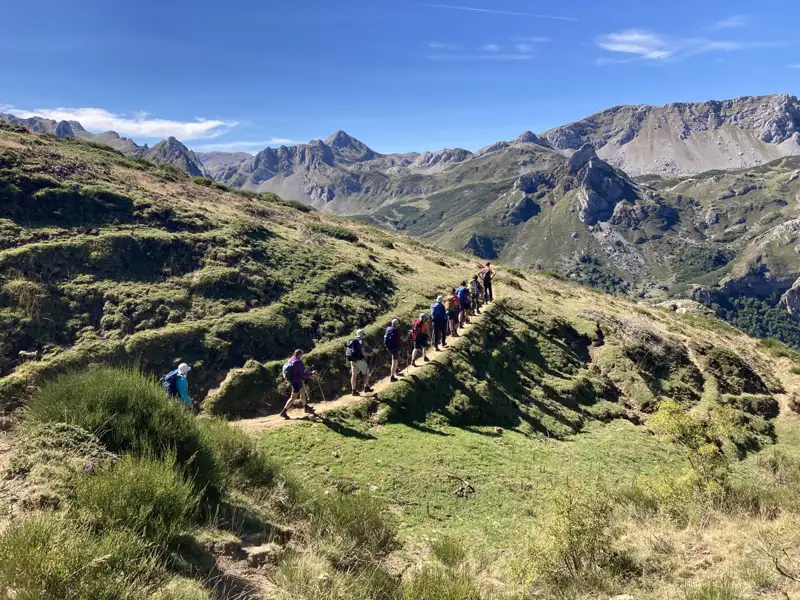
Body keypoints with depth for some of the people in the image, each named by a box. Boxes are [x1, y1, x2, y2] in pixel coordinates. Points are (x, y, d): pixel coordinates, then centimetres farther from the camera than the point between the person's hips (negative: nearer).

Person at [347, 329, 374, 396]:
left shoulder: (351, 341, 12)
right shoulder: (361, 341, -11)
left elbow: (349, 352, 13)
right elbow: (363, 352, -18)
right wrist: (369, 354, -2)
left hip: (352, 361, 7)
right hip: (360, 360, -7)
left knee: (354, 375, 9)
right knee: (366, 373, 10)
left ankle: (354, 390, 9)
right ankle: (366, 387, 12)